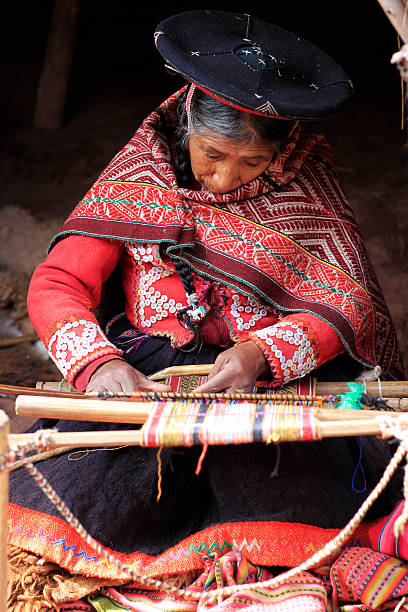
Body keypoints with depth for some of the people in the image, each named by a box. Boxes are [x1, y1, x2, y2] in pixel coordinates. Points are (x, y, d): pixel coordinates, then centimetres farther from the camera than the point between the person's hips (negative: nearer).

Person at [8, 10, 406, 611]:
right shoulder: (142, 174, 0)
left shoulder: (302, 184, -1)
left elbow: (348, 306, -8)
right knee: (73, 499, -24)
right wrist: (98, 363, -27)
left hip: (278, 378, -1)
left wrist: (262, 353, -29)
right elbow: (55, 286, -5)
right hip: (153, 377, 1)